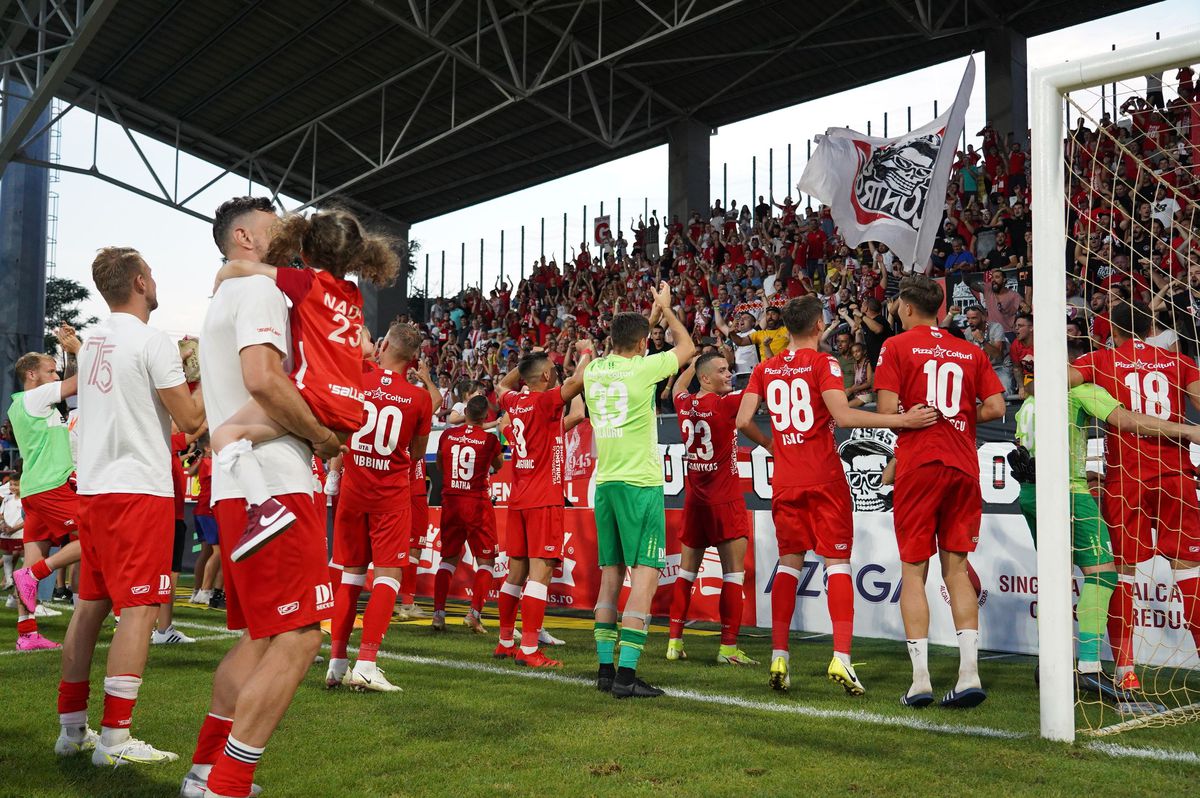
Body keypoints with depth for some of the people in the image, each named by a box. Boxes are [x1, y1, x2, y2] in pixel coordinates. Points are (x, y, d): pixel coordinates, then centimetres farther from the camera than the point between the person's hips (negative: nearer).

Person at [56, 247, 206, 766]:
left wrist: (181, 369, 22)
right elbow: (191, 419, -10)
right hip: (140, 489, -8)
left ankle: (71, 727, 19)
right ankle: (115, 738, -6)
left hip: (93, 488, 8)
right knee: (139, 609, -6)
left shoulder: (91, 343, 13)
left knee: (91, 603, 13)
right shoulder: (152, 342, -11)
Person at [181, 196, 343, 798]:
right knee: (297, 637, -10)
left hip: (237, 488, 10)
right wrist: (322, 435, -10)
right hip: (274, 483, -10)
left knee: (259, 636, 16)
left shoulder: (222, 298, 25)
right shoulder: (258, 289, -7)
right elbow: (264, 379, -23)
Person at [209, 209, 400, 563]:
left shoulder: (306, 281, 5)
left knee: (226, 435, -16)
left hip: (314, 394, -7)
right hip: (351, 407, 7)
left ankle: (265, 508, -35)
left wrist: (218, 286, 20)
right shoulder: (354, 295, 21)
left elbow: (236, 267, -1)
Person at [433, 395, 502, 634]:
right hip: (477, 503, -4)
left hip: (450, 500, 4)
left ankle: (438, 613, 9)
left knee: (449, 558, 15)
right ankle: (474, 613, -5)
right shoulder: (490, 439, -8)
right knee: (485, 560, 7)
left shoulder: (447, 435, 1)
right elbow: (499, 465, 12)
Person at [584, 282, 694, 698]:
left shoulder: (593, 370, 7)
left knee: (611, 574, 12)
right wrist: (665, 309, 25)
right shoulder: (644, 368, -8)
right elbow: (687, 347, 11)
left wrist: (651, 316, 37)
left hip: (604, 482, 7)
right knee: (645, 574, -5)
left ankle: (606, 667, 15)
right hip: (640, 483, -7)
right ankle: (626, 673, -11)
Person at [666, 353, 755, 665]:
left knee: (686, 569, 13)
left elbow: (679, 386, 25)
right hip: (724, 499, -6)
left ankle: (674, 641, 16)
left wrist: (696, 358, 33)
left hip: (694, 499, 6)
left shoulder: (685, 405, 2)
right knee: (734, 570, -3)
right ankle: (728, 647, -5)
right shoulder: (725, 404, -16)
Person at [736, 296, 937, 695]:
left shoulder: (765, 369, 8)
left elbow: (743, 421, 3)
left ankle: (779, 657, 7)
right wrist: (901, 420, -22)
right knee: (837, 562, 0)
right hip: (824, 478, -4)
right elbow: (842, 415, -19)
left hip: (785, 481, 4)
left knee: (788, 563, 11)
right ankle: (841, 657, -10)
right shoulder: (823, 362, -6)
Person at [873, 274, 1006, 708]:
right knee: (957, 568, 9)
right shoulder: (971, 351, 12)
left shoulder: (897, 346, 0)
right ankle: (969, 673, 1)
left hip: (918, 465, -4)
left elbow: (887, 409, -10)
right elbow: (995, 408, 4)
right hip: (964, 465, 4)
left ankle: (920, 679, -3)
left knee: (913, 570, 2)